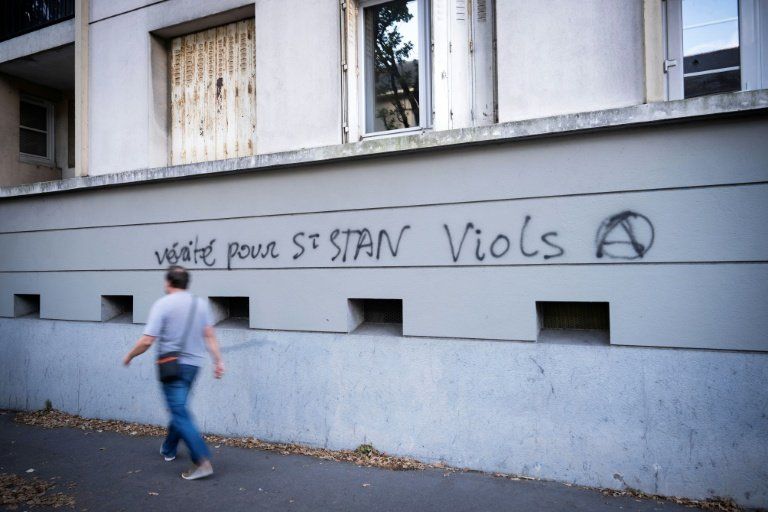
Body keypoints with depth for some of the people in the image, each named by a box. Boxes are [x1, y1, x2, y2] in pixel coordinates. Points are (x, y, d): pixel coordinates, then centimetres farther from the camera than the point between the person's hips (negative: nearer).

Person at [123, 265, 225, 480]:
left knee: (180, 414, -5)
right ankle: (169, 449, 41)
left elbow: (147, 341, -14)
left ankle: (202, 461, -12)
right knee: (178, 408, 24)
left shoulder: (163, 304, -12)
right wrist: (218, 361, 1)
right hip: (193, 364, 6)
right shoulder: (201, 303, 4)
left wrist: (129, 356, 2)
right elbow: (210, 336, -1)